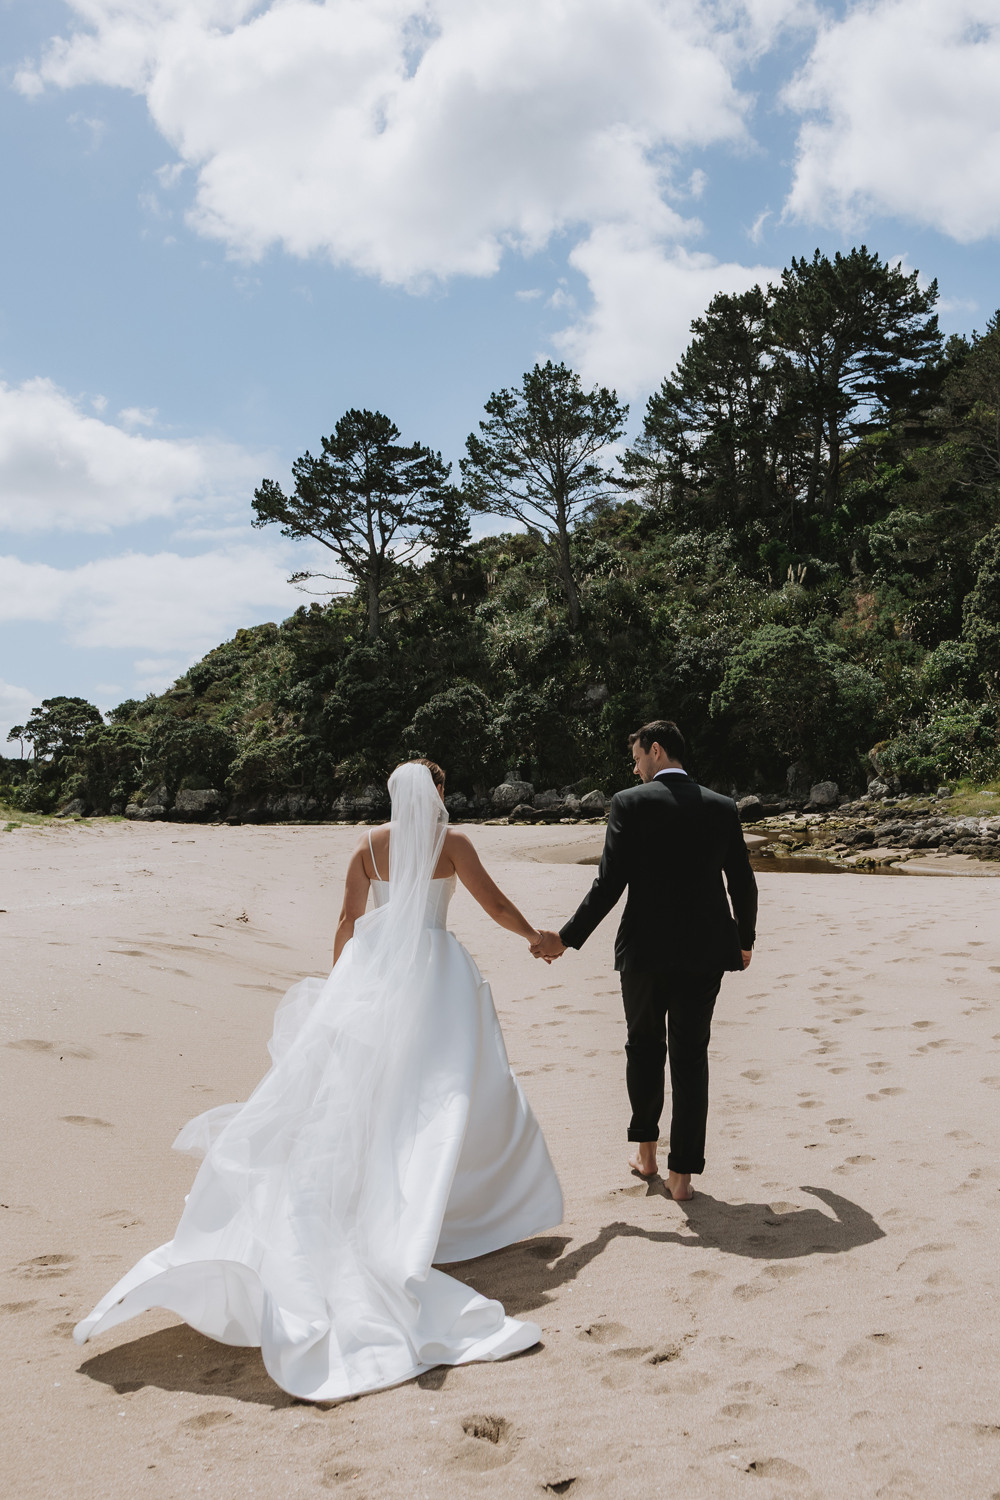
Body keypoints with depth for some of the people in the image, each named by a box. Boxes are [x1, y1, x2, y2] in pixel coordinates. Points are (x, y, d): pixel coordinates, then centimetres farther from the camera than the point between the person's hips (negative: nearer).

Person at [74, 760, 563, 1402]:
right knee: (455, 1090, 7)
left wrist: (341, 982, 21)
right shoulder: (452, 841, -2)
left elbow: (349, 921, 9)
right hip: (437, 971, -3)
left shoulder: (369, 845, 6)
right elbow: (495, 904, 2)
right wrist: (538, 937, 18)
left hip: (373, 968, 3)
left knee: (350, 1078, 6)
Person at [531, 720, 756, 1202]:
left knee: (644, 1047, 19)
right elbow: (743, 884, 8)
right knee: (691, 1057, 10)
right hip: (705, 951, 2)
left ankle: (645, 1151, 30)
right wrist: (745, 941, 24)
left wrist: (566, 938, -5)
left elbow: (609, 884, -13)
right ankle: (682, 1172, 12)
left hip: (646, 950, -2)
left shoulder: (630, 803, -8)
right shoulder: (723, 807, 4)